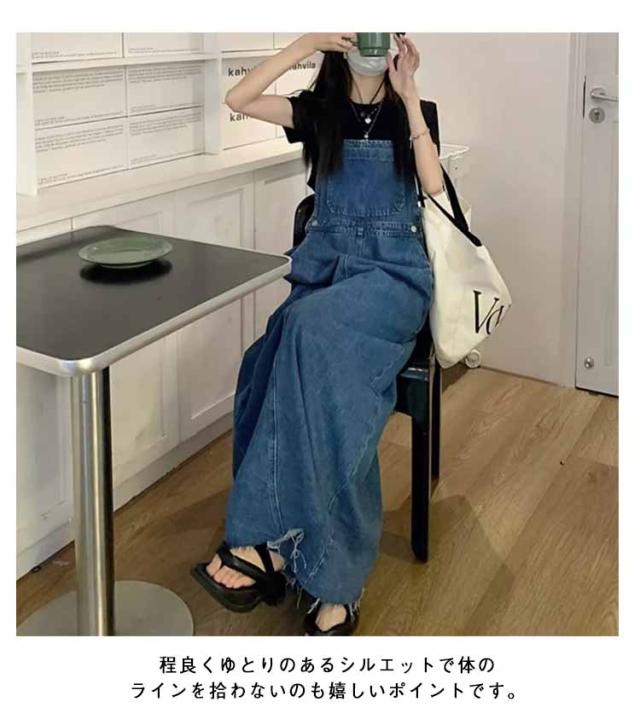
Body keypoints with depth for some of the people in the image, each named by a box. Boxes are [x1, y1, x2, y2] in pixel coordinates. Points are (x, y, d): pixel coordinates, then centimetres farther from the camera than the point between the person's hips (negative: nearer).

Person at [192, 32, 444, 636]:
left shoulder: (417, 112, 10)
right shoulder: (318, 109, 12)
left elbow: (432, 183, -8)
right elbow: (237, 99, -3)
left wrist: (407, 94, -8)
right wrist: (308, 41, -8)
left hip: (394, 274, -2)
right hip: (324, 267, 2)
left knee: (316, 325, -37)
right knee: (329, 383, -32)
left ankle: (264, 538, -37)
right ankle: (336, 584, -29)